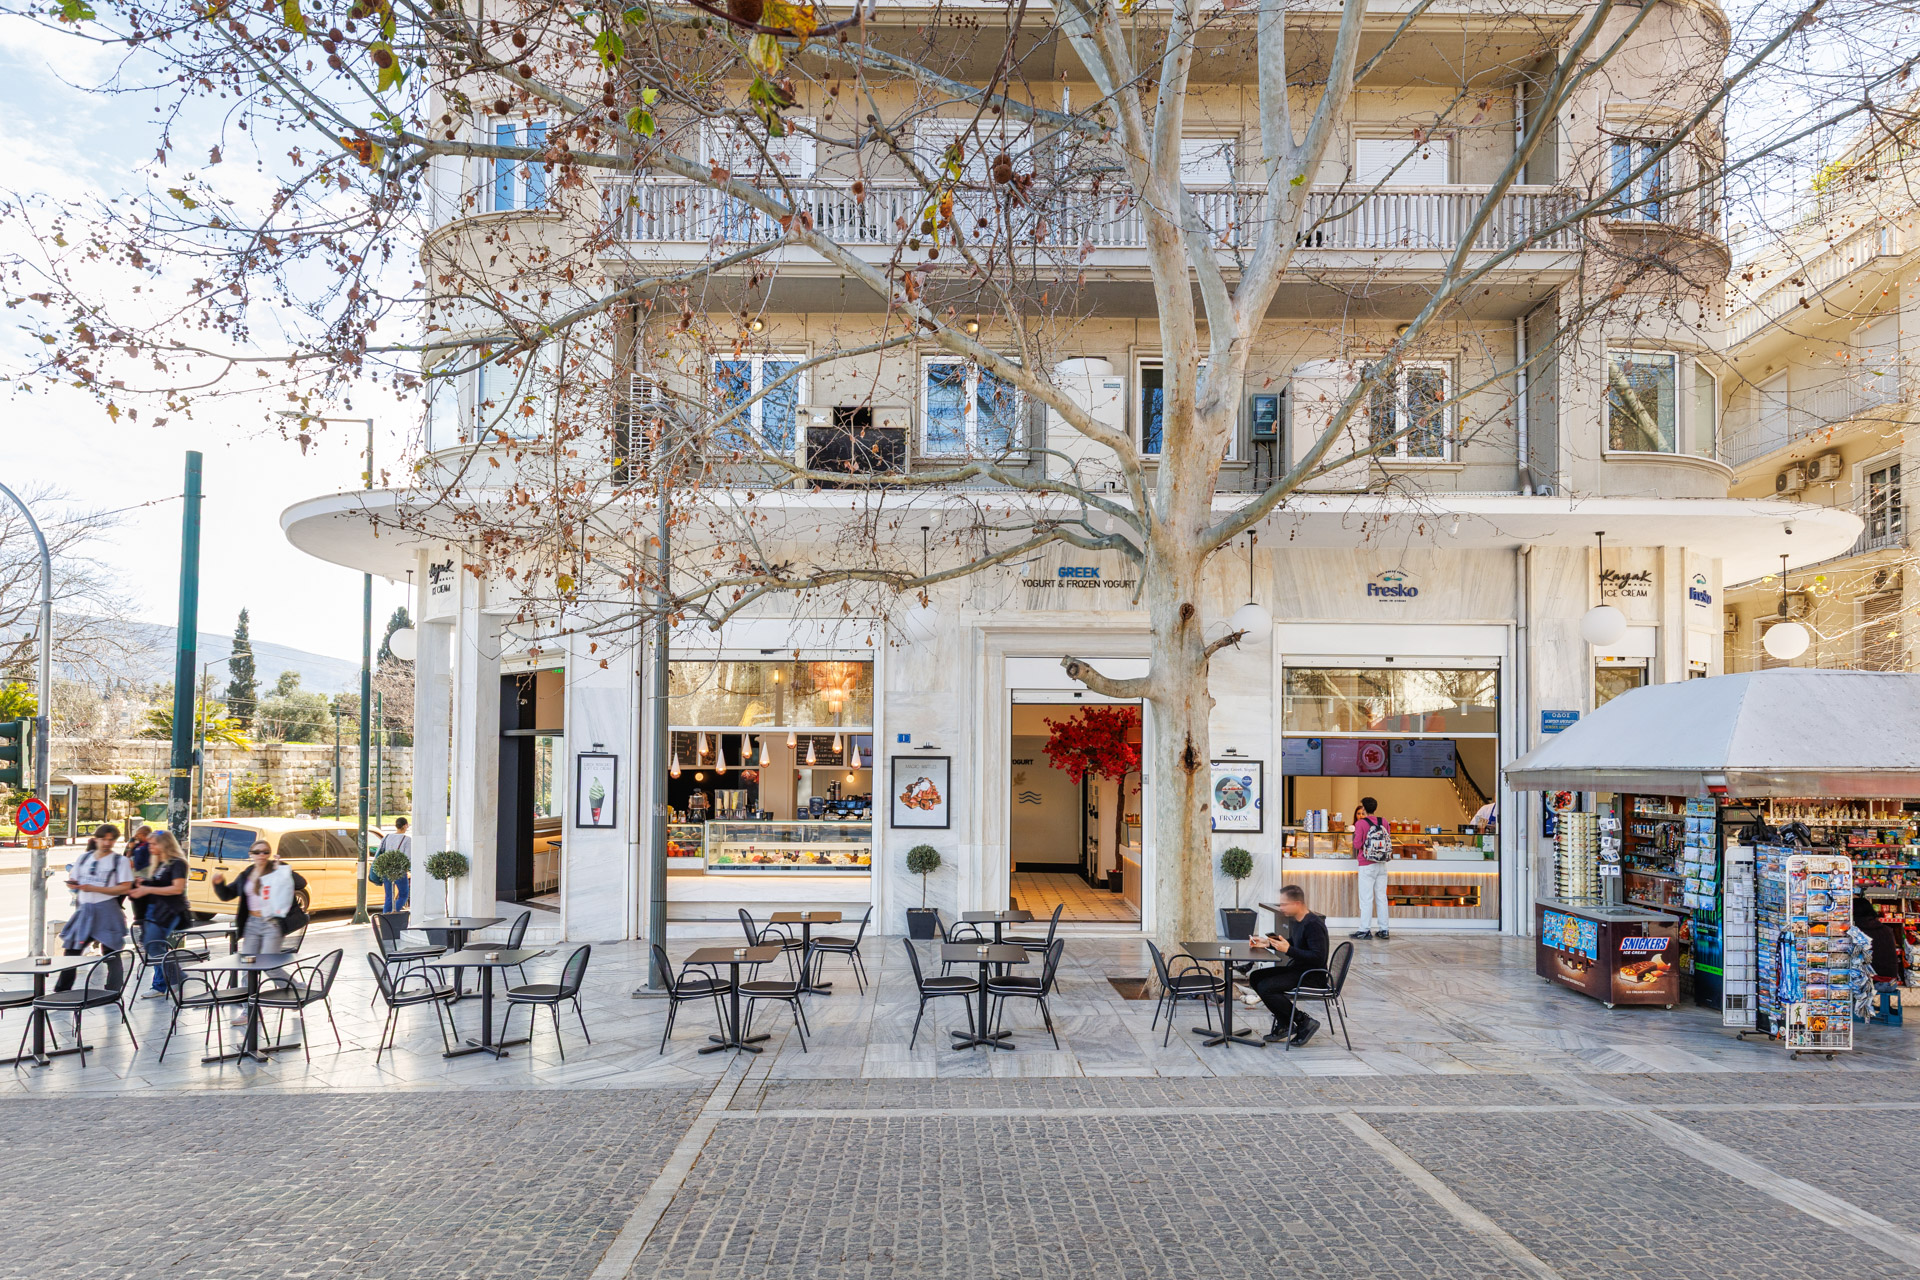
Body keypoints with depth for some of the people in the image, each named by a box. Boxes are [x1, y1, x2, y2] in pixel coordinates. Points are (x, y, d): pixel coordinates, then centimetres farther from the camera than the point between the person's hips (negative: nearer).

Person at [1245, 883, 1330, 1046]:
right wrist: (1267, 943, 11)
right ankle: (1284, 1024, 9)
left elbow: (1318, 958, -27)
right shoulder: (1296, 920, 7)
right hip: (1297, 969, 10)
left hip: (1313, 976, -10)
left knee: (1265, 987, -20)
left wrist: (1289, 950, -27)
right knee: (1256, 977, 7)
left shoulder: (1313, 924, -22)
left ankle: (1304, 1022, -7)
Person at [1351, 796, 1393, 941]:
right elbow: (1389, 839, 10)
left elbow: (1357, 844, -11)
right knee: (1381, 897, 8)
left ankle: (1365, 930, 0)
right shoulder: (1384, 821, 3)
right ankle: (1384, 930, 11)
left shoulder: (1360, 823, -10)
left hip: (1367, 865, -5)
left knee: (1366, 898, -1)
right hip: (1382, 865, 5)